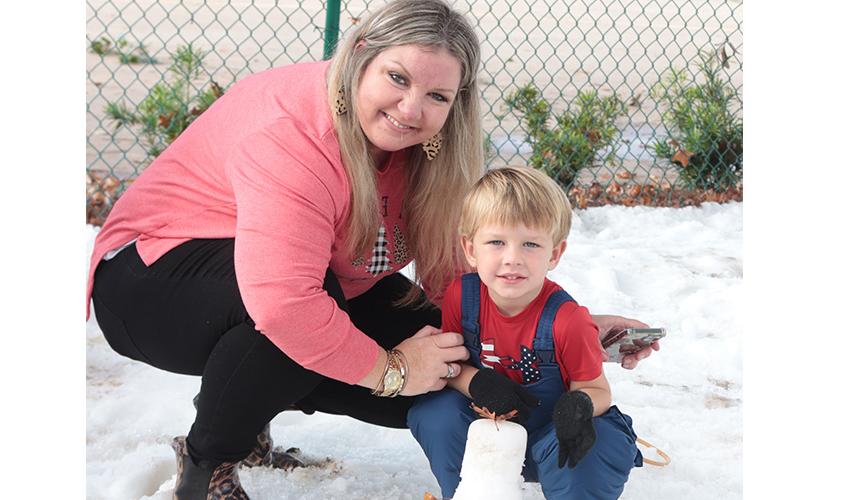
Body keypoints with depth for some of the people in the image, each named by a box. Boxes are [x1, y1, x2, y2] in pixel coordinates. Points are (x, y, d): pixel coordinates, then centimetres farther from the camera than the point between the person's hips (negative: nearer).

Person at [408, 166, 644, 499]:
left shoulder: (567, 320, -26)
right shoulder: (461, 294, -16)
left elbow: (596, 389, -13)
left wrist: (580, 406, -38)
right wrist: (475, 382, -25)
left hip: (547, 433, -3)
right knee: (433, 413, -22)